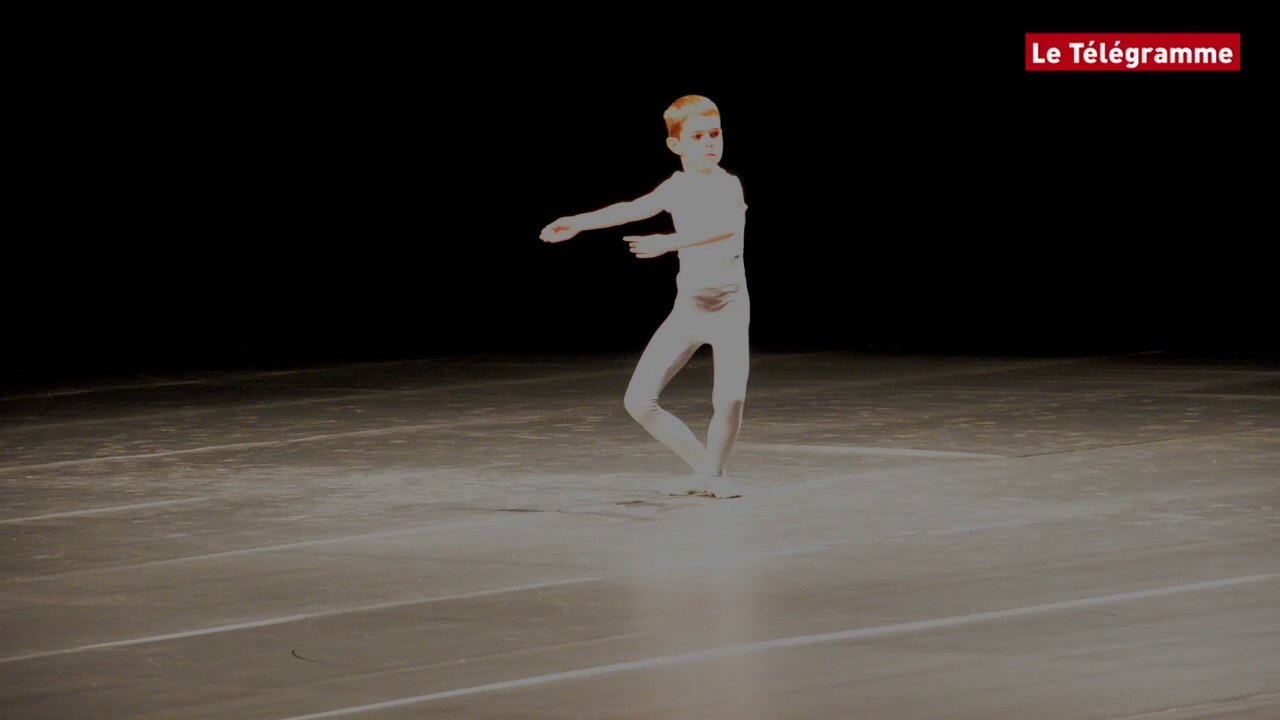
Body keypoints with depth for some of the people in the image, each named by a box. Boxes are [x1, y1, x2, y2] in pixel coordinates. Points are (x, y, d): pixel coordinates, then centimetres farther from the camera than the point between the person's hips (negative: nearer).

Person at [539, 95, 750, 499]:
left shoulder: (727, 185, -15)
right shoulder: (677, 187, 2)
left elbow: (728, 226, -34)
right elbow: (634, 209, 14)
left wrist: (669, 242, -44)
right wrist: (578, 222, 12)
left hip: (729, 306, -5)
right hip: (687, 307, 5)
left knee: (730, 397, -26)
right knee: (639, 401, -4)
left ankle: (715, 473, 2)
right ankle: (703, 466, 14)